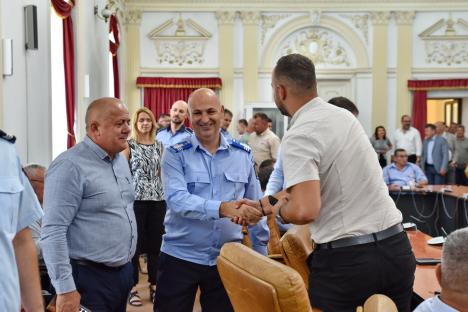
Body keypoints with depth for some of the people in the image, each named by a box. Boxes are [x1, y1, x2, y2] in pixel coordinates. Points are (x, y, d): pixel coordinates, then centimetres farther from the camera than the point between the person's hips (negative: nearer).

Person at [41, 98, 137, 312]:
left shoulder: (121, 160, 9)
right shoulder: (70, 166, -18)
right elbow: (52, 231, -21)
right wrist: (65, 288, -23)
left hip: (124, 272, 8)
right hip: (89, 278, -8)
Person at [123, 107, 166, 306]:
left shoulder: (159, 145, 10)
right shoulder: (129, 145, -2)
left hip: (158, 200, 4)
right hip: (136, 200, -4)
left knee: (156, 244, 8)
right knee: (135, 244, 2)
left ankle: (154, 285, 20)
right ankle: (133, 287, 11)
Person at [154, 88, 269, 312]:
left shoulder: (243, 154, 4)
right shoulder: (175, 154, -5)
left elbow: (255, 205, 10)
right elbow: (176, 199, -21)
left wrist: (261, 252, 11)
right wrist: (222, 208, -34)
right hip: (180, 258, -2)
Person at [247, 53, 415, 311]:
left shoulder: (299, 137, -16)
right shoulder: (343, 115, 8)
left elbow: (304, 211, -28)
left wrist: (279, 210, -5)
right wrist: (263, 203, 25)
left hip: (346, 260, -7)